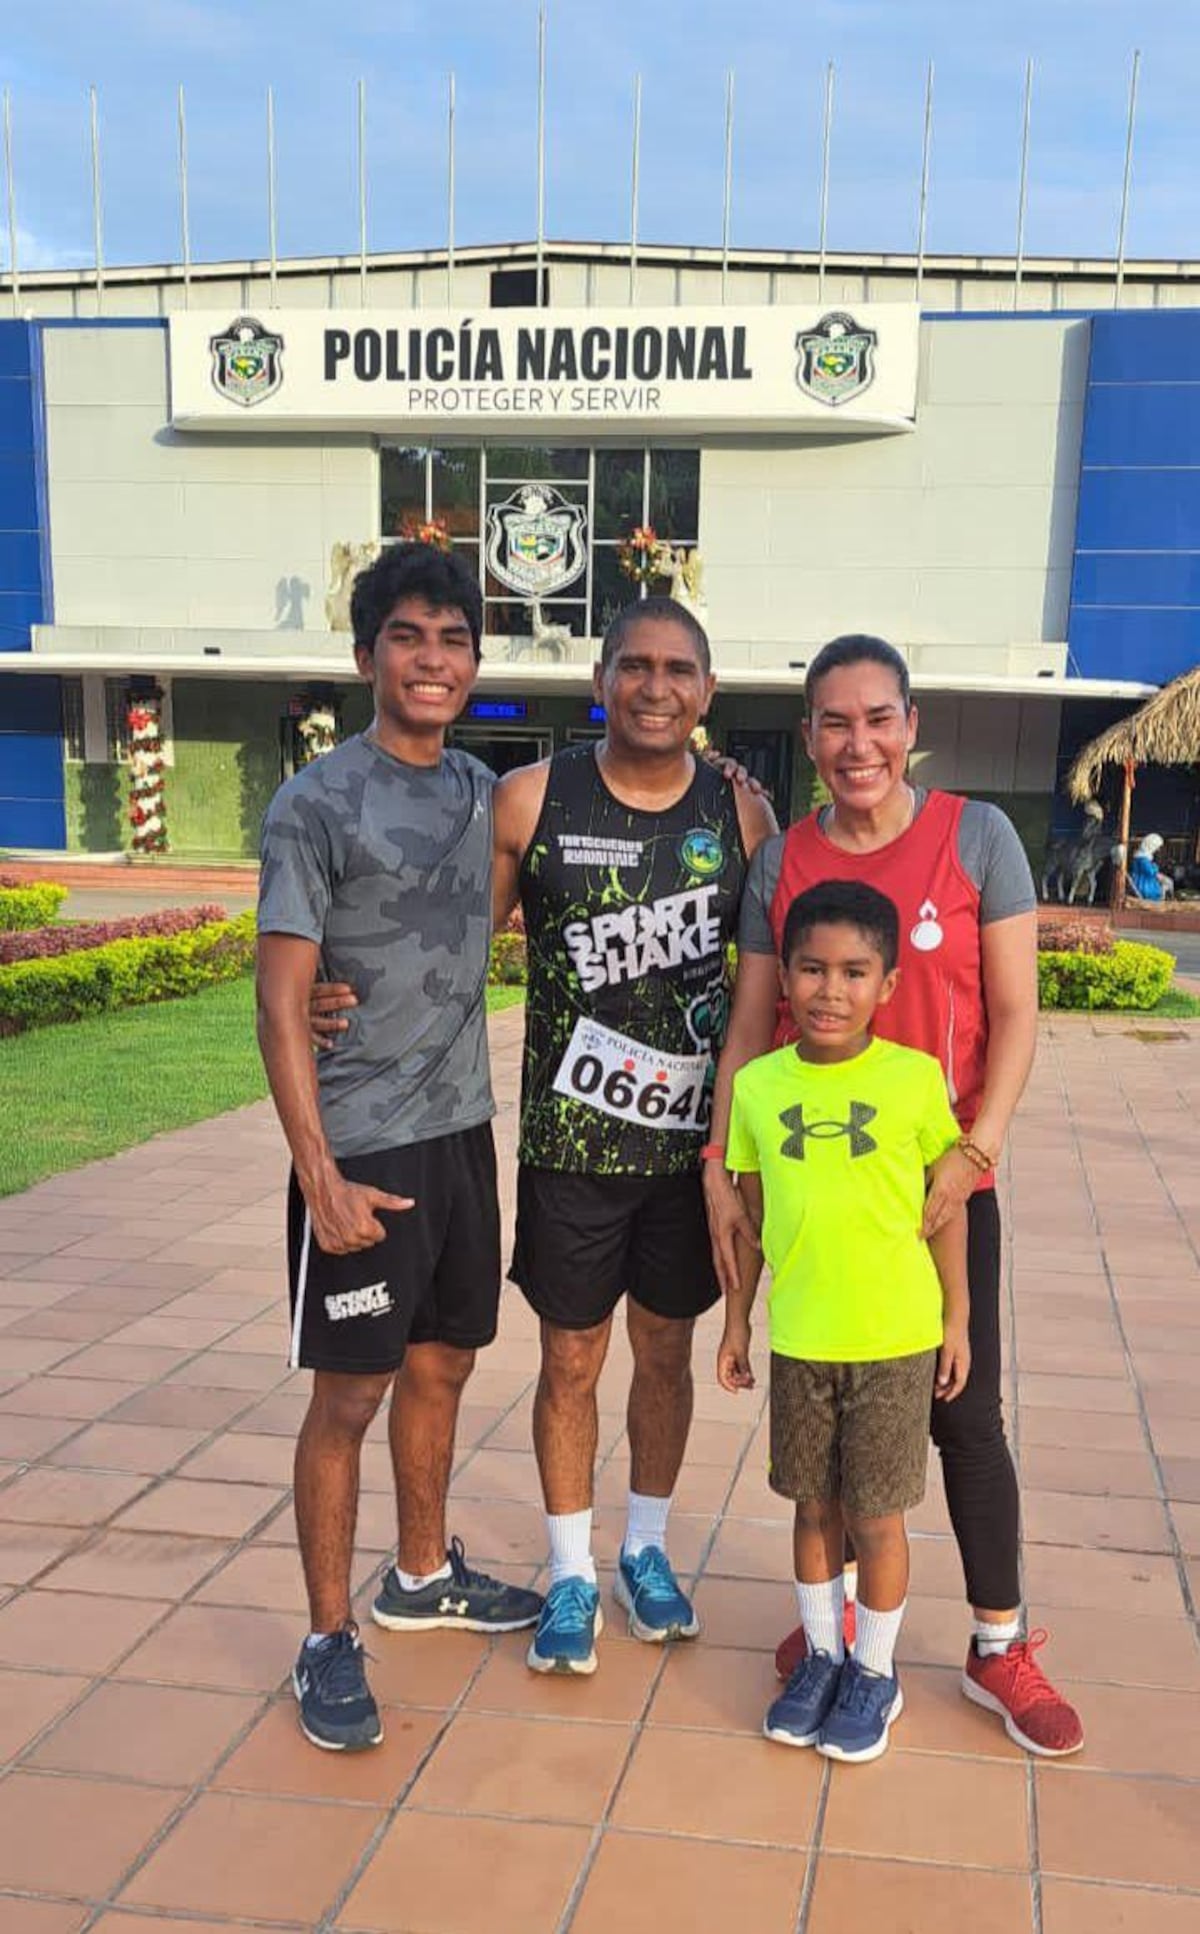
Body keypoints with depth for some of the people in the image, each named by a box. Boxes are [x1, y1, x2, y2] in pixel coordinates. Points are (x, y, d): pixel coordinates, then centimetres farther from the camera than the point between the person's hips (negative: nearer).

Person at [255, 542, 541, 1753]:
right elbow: (279, 1006, -14)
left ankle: (423, 1576, 37)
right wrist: (320, 1176, -17)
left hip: (463, 1130, 6)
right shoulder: (316, 805, -12)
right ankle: (328, 1641, 17)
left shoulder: (482, 792, 7)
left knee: (441, 1366, 18)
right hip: (363, 1149, -6)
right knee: (350, 1392, 2)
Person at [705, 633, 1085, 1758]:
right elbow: (750, 1028, 4)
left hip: (941, 1182, -2)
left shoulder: (976, 836, -5)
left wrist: (974, 1151, -15)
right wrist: (721, 1165, -3)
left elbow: (1014, 1014, -6)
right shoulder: (781, 862, 2)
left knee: (965, 1414, 5)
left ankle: (999, 1648, 22)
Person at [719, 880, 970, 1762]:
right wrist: (737, 1323, 10)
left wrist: (956, 1320, 1)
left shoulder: (915, 1077, -10)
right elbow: (751, 1215, 6)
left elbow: (948, 1207, -2)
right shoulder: (758, 1085, -4)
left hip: (895, 1341, -2)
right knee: (815, 1507, 17)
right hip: (798, 1341, 2)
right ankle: (822, 1655, 37)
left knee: (876, 1516, 9)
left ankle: (876, 1673, 30)